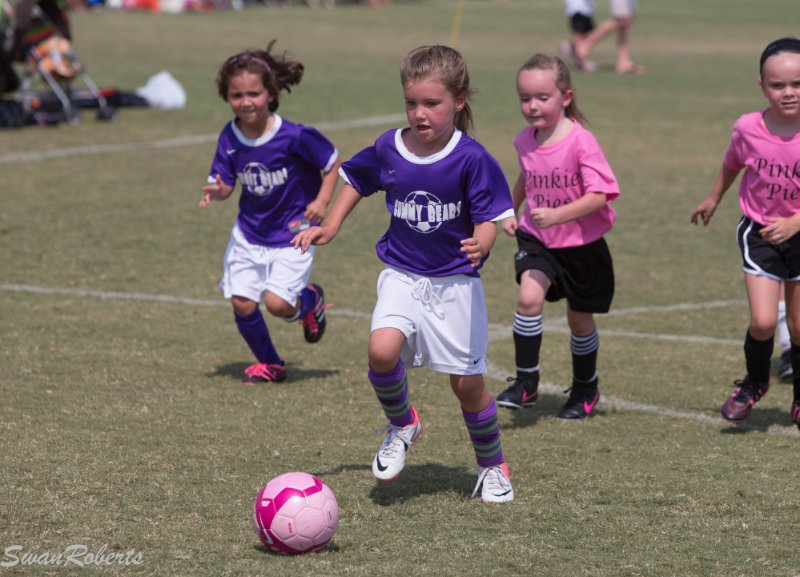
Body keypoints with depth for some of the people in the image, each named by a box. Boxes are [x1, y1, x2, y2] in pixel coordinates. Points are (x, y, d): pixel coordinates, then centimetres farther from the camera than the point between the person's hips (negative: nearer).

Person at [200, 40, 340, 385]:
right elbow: (224, 183, -4)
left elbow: (332, 163, -8)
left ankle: (310, 300, 20)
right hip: (249, 232, 4)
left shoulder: (294, 136, -21)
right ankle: (269, 364, 23)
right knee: (242, 303, -1)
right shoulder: (230, 138, -9)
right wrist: (217, 191, -27)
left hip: (292, 231, -4)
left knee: (277, 303, -16)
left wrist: (322, 201, -19)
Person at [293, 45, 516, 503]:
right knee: (382, 349, -24)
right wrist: (331, 226, 7)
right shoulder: (389, 149, -4)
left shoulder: (471, 158, -15)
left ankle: (493, 466, 29)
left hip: (455, 281, -2)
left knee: (467, 383, 3)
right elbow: (357, 181, 16)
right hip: (402, 277, 2)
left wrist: (481, 244, -35)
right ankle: (402, 424, 6)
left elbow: (489, 218, -14)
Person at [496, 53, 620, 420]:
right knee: (529, 297, -23)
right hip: (537, 239, 3)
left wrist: (557, 215, -39)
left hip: (582, 244, -3)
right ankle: (525, 382, -15)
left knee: (580, 319, 11)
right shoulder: (525, 142, -3)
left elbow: (599, 195, -29)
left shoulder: (580, 141, -21)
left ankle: (585, 388, 35)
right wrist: (510, 210, 10)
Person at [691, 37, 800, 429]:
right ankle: (755, 382, 17)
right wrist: (713, 199, 24)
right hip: (759, 232, 0)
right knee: (762, 322, -13)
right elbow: (731, 165, 10)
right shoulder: (748, 129, -14)